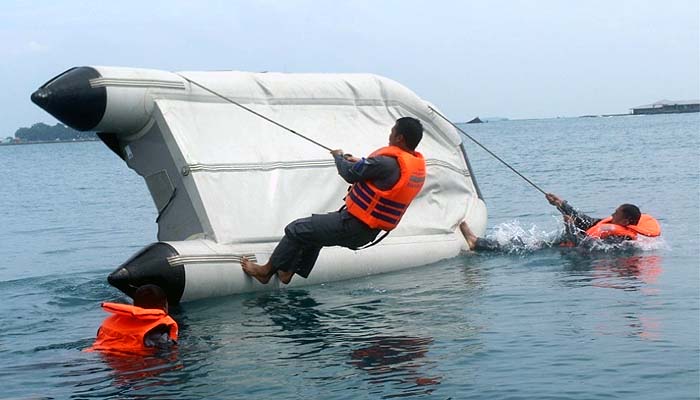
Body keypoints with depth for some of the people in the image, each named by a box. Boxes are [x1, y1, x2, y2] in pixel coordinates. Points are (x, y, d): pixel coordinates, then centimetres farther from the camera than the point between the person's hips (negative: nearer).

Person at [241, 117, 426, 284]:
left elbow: (350, 174, -15)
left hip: (353, 227, -9)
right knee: (315, 230, 29)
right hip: (369, 233, 9)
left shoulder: (388, 162, -27)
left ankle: (266, 271, 19)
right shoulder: (418, 164, 1)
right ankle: (286, 273, 34)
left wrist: (339, 157, 5)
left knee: (297, 230, 4)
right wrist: (361, 162, 15)